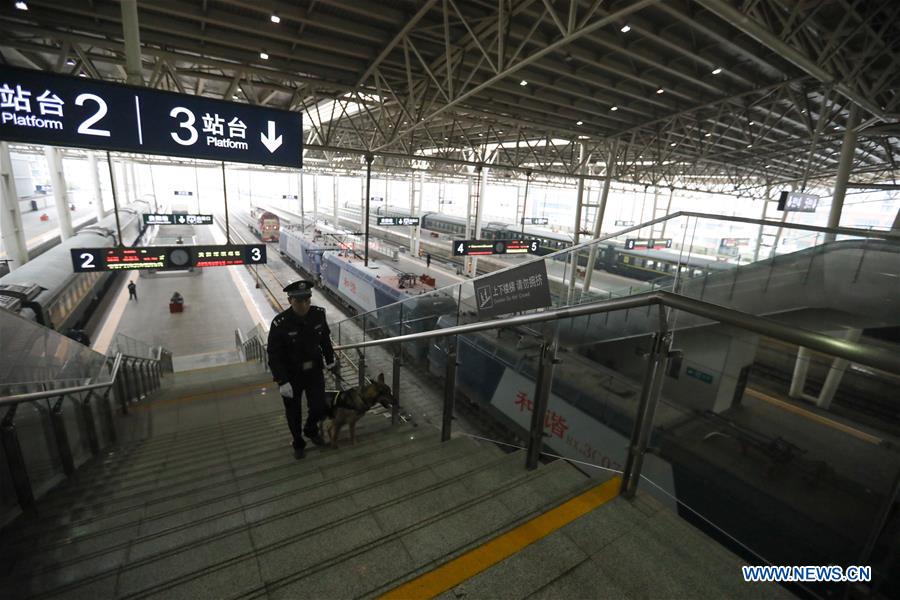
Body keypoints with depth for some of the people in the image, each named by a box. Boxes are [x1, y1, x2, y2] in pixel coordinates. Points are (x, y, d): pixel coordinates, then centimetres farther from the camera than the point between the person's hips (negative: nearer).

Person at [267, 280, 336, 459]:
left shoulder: (319, 314, -15)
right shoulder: (280, 323, -25)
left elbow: (325, 339, 3)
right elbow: (274, 356, -18)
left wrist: (330, 360, 12)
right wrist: (282, 381, -19)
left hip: (315, 371, 3)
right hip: (291, 376, -2)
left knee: (319, 409, 9)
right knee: (293, 413, 16)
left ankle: (311, 430, 44)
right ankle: (298, 443, 44)